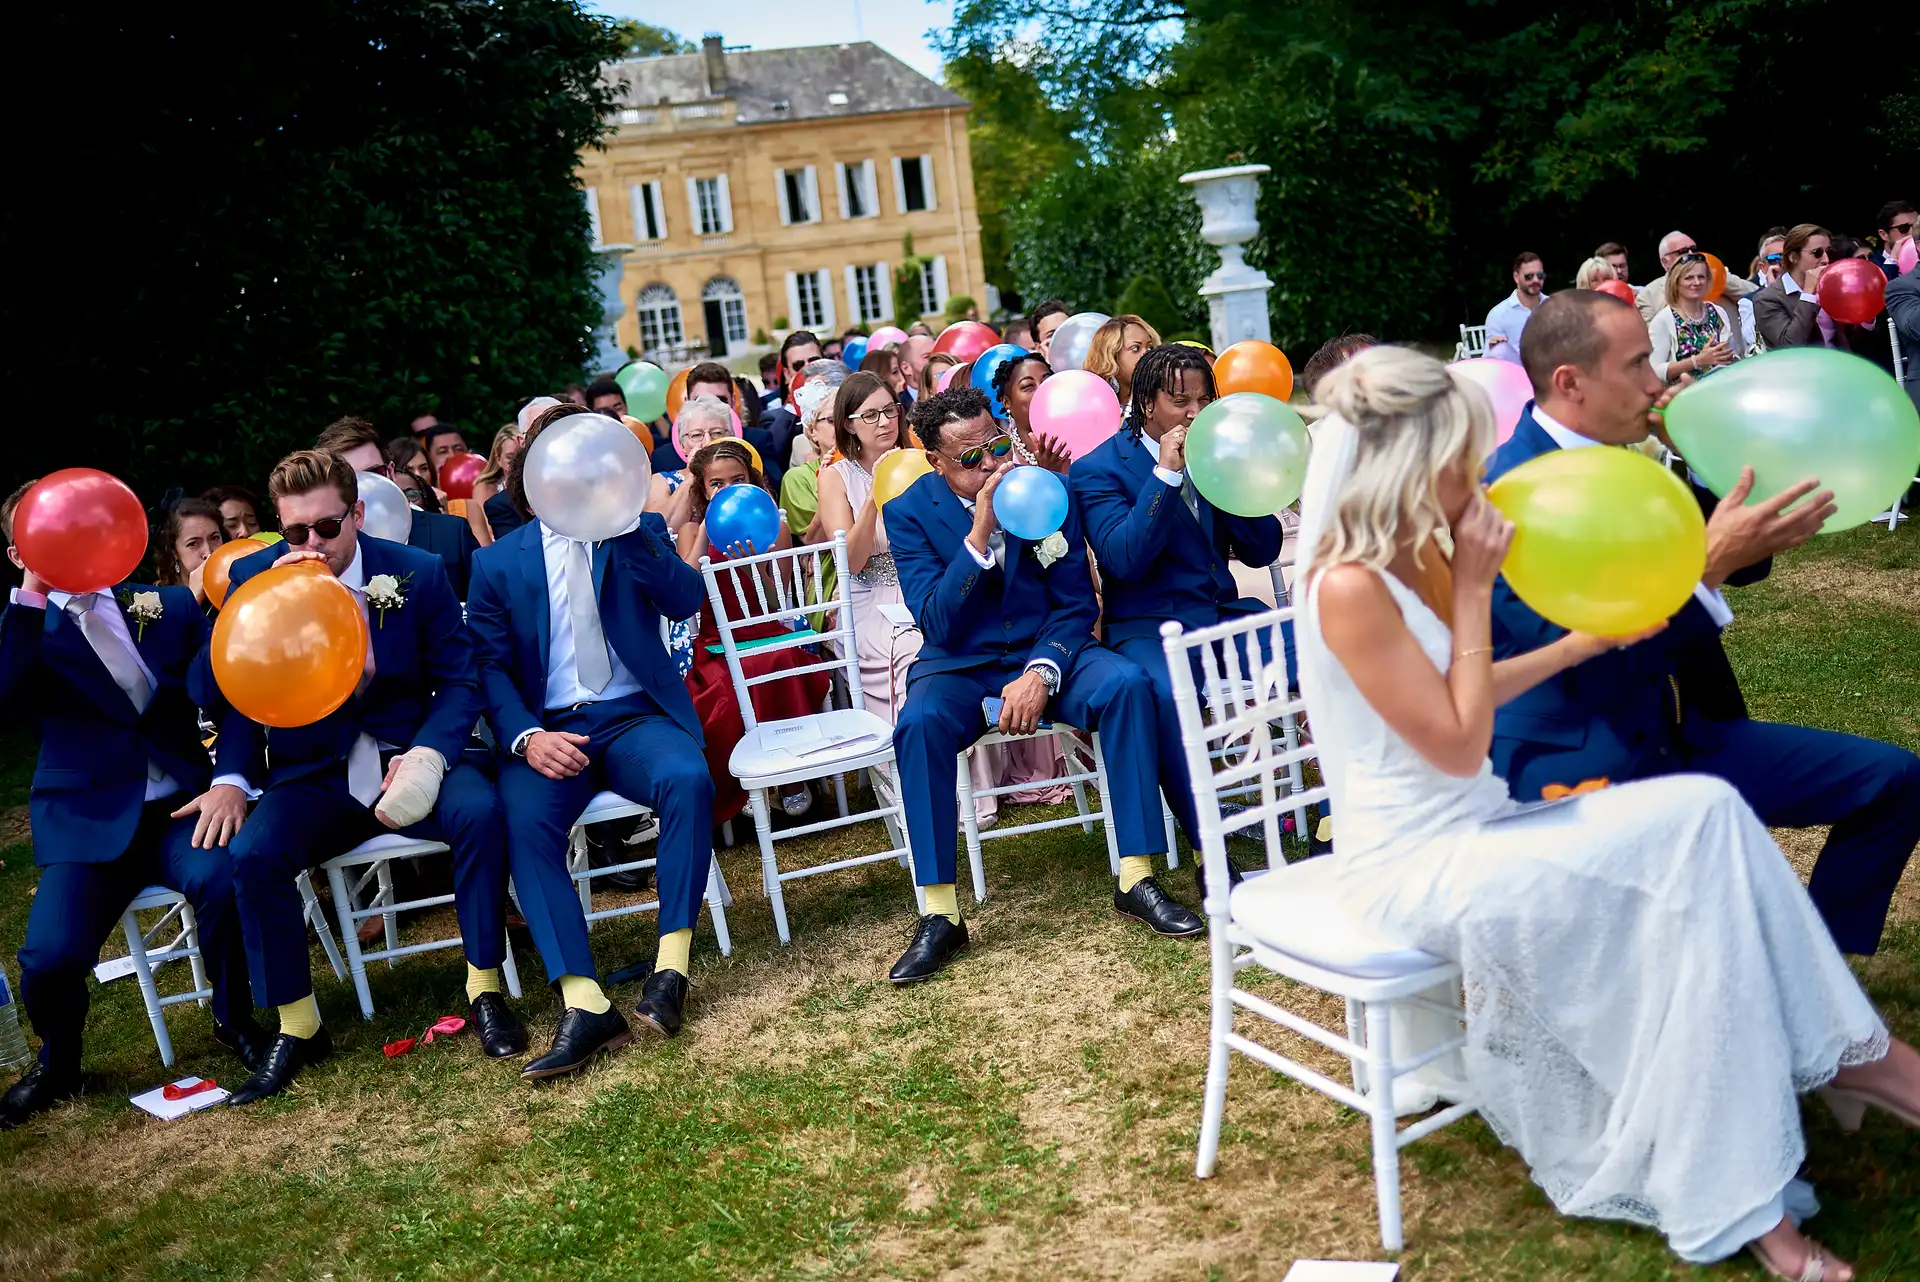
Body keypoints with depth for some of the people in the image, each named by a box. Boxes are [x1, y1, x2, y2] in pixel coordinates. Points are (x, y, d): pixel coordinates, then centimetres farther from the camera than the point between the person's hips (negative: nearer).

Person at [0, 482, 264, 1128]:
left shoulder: (171, 607, 11)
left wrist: (230, 779, -13)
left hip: (181, 807, 0)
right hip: (88, 821, 0)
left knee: (225, 876, -32)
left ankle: (234, 1020, -1)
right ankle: (57, 1064, 14)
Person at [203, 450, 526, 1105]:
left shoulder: (418, 573, -3)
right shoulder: (253, 577, -1)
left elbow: (459, 681, -1)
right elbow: (209, 691, -6)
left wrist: (426, 755, -20)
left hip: (410, 752, -1)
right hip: (313, 775, 1)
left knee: (481, 810, -30)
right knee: (252, 854, -26)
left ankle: (484, 989, -11)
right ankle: (296, 1028, -6)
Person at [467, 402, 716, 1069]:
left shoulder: (639, 529, 14)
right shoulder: (497, 561, 12)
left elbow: (685, 600, -4)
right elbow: (488, 666, 4)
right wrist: (526, 738, -15)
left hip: (635, 715, 0)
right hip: (546, 728, 0)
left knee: (689, 779, -33)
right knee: (523, 820, -31)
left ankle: (671, 964, -24)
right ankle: (584, 1003, -32)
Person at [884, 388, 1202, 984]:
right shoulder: (909, 513, -6)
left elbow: (1076, 604, -1)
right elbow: (939, 625, -15)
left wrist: (1040, 673, -20)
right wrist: (979, 533, -25)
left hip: (1047, 652, 2)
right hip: (961, 664, -1)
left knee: (1126, 684, -28)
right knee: (919, 723, -33)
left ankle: (1136, 878, -19)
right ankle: (940, 917, -24)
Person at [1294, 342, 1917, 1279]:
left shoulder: (1417, 559, 8)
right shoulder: (1351, 586, -19)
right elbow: (1459, 744, -16)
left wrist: (1593, 637, 14)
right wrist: (1474, 588, -14)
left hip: (1469, 833, 8)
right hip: (1414, 866, -8)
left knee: (1705, 815, -10)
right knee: (1693, 828, -17)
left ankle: (1836, 1055, -4)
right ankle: (1843, 1053, -3)